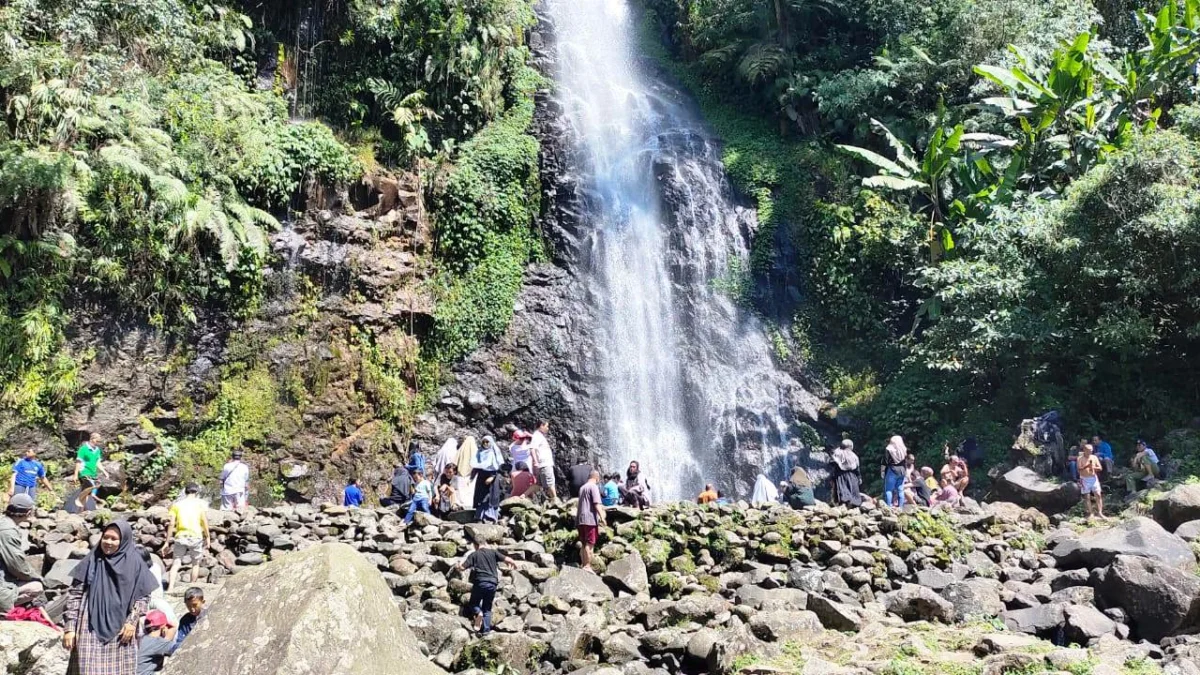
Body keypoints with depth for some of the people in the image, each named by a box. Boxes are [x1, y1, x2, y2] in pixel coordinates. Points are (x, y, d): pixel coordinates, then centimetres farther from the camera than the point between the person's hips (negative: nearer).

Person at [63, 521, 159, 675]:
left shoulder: (134, 563, 3)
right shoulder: (91, 562, 3)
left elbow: (143, 595, 4)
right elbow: (74, 594, 3)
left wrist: (132, 621, -7)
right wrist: (69, 627, -3)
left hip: (121, 630, 0)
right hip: (91, 630, 0)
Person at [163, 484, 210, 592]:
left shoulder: (176, 504, 10)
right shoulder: (201, 503, 5)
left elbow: (171, 524, 3)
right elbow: (204, 521, -3)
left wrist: (167, 542, 6)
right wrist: (208, 537, 3)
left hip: (180, 537, 1)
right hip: (196, 537, -1)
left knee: (176, 563, 1)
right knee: (195, 563, 16)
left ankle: (170, 588, -14)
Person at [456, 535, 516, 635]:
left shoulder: (474, 555, 2)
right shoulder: (493, 552, 7)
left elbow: (462, 568, -2)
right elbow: (507, 559, 0)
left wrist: (460, 564, 21)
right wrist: (514, 563, 21)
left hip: (480, 583, -3)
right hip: (493, 583, 3)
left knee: (473, 603, 17)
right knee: (487, 608, 15)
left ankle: (478, 613, -14)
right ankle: (485, 630, 8)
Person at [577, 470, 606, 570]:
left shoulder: (582, 487, 21)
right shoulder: (594, 487, -6)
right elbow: (597, 503, -16)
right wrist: (602, 517, -18)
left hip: (580, 519, 8)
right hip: (590, 519, -8)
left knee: (583, 544, 12)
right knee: (590, 544, -7)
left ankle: (583, 564, 15)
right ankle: (587, 566, -9)